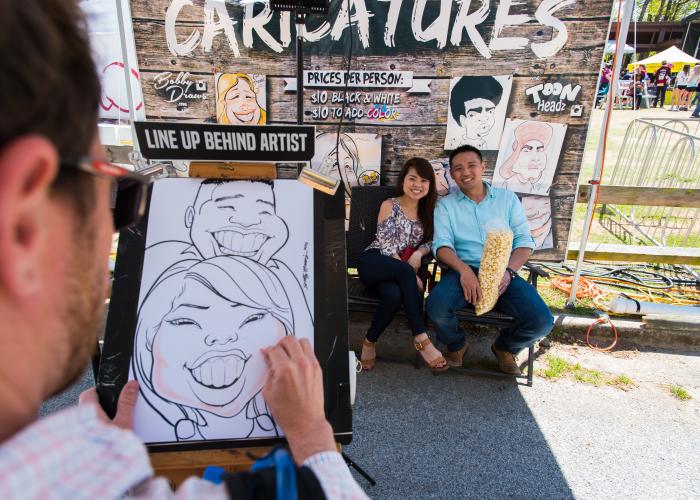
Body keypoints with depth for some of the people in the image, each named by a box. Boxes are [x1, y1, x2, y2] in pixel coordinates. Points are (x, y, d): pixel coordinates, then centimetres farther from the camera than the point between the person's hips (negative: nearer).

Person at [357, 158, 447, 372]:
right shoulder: (389, 205, 1)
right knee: (404, 272, -38)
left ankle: (370, 341, -13)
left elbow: (429, 241, 10)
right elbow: (386, 245, -9)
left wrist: (419, 253, -15)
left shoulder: (427, 210, 15)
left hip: (398, 272, 3)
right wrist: (410, 273, -20)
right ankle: (421, 339, -33)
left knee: (394, 294, -35)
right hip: (373, 263, -3)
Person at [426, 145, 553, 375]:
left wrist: (508, 271, -11)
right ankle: (456, 345, 6)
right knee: (437, 307, -33)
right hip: (462, 270, -1)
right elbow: (442, 245, -2)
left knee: (542, 321, -22)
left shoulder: (507, 198, 16)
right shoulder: (445, 205, 12)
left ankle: (505, 347, 15)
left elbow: (524, 241, 9)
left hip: (503, 273, 2)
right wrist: (464, 270, -22)